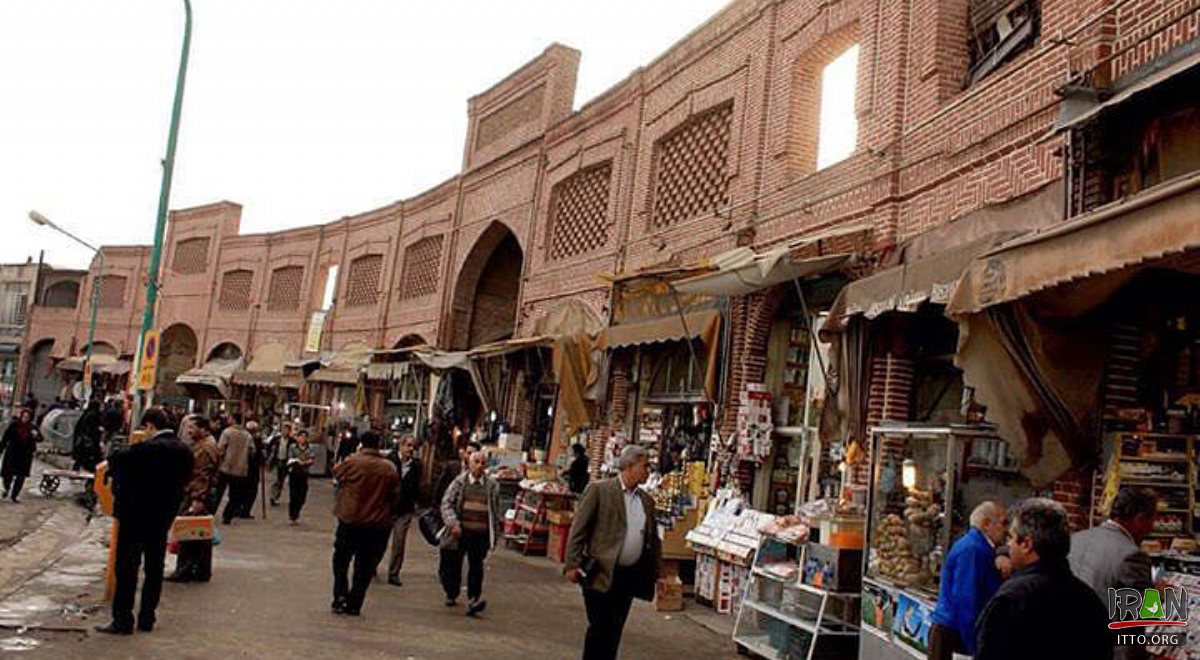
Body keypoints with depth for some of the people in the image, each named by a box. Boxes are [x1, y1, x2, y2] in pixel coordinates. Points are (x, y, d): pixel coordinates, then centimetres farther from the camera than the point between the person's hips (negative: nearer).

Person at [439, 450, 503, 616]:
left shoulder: (492, 485, 7)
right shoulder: (459, 482, 1)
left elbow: (496, 509, 14)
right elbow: (446, 504, -1)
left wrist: (497, 531, 12)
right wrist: (453, 523, -14)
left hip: (480, 534, 0)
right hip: (459, 533, 0)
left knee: (476, 567, -7)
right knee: (452, 565, 10)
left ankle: (473, 599, -9)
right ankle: (451, 595, 31)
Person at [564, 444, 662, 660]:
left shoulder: (646, 501, 12)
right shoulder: (599, 490, -7)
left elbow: (653, 540, 18)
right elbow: (578, 529, -8)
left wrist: (658, 573, 12)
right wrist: (572, 565, -14)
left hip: (630, 577, 6)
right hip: (600, 574, -5)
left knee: (615, 630, 10)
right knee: (599, 628, -2)